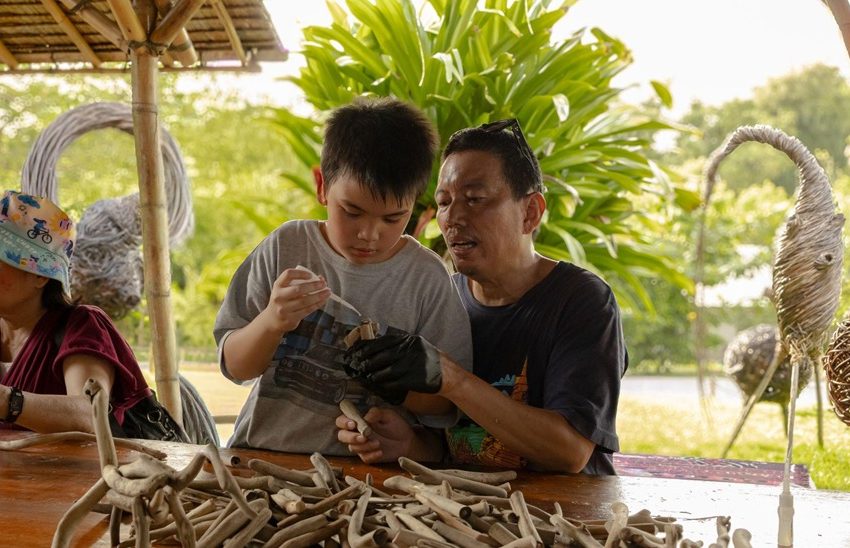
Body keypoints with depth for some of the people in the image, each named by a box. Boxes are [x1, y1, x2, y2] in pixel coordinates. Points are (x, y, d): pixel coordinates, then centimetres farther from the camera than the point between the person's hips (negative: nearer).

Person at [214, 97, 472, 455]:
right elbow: (235, 367, 3)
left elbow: (447, 403, 0)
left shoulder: (427, 278, -4)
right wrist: (271, 322, -16)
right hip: (261, 452, 1)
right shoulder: (287, 247, 2)